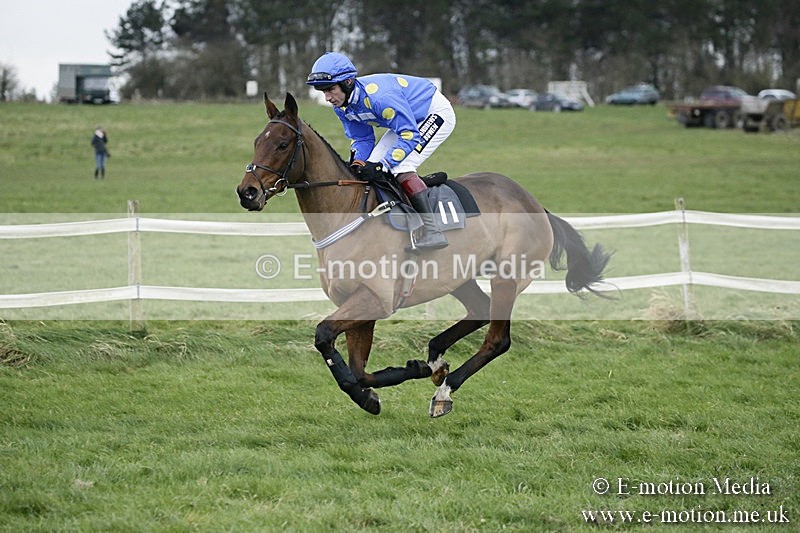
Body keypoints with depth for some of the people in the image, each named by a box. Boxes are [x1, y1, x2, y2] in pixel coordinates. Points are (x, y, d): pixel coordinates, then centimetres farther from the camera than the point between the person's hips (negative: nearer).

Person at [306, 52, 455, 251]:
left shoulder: (379, 96, -37)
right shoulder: (341, 105, -9)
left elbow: (410, 135, -33)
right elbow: (361, 138, 0)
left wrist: (383, 165, -36)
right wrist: (358, 163, -19)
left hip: (437, 113, -10)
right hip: (409, 121, 10)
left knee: (401, 167, -24)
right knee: (371, 166, 2)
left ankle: (433, 232, -26)